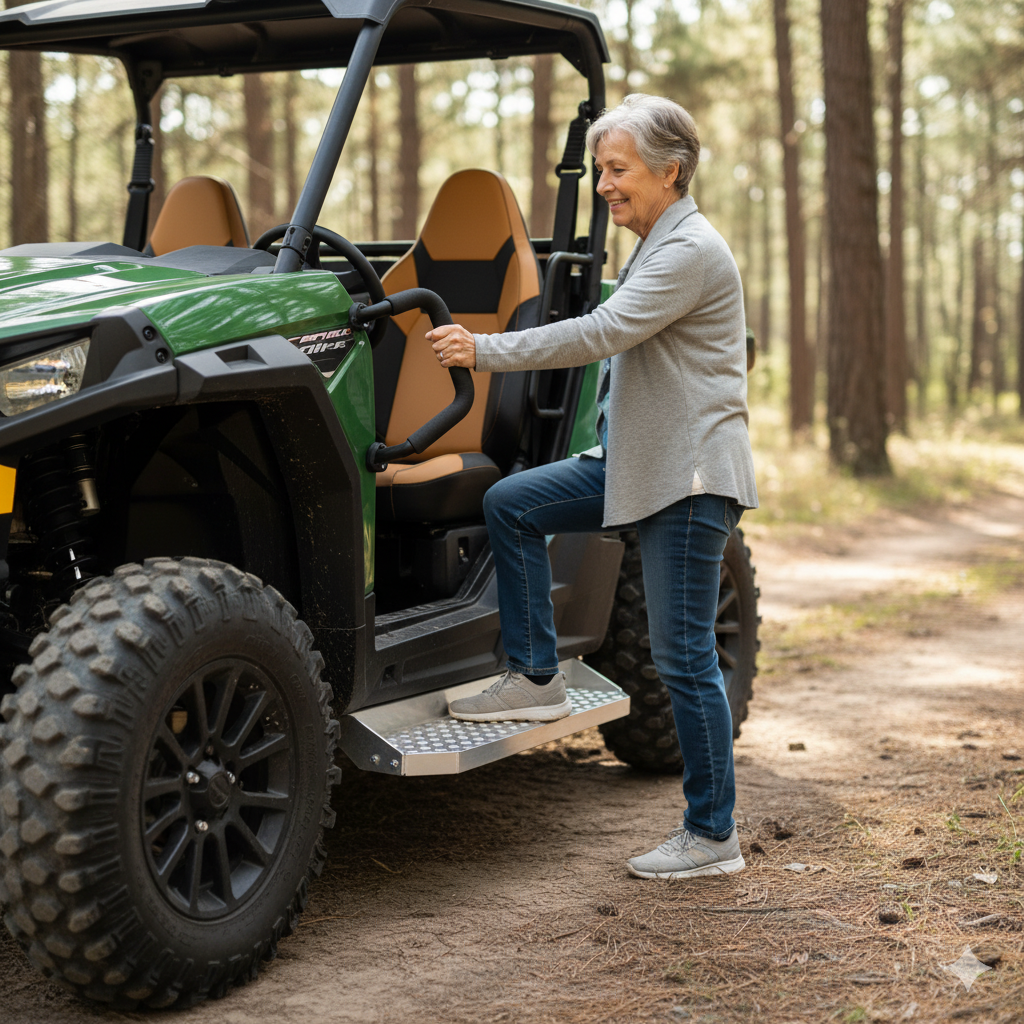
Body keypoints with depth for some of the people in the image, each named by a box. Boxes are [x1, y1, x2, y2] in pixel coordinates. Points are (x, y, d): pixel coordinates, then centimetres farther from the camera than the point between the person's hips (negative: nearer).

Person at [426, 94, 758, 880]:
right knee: (510, 504, 4)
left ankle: (713, 835, 5)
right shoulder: (657, 249, 16)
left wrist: (485, 351, -24)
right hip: (637, 461, 10)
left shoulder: (692, 251, -16)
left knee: (684, 656, -5)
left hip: (691, 473, -10)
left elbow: (602, 334, -25)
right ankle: (537, 680, 9)